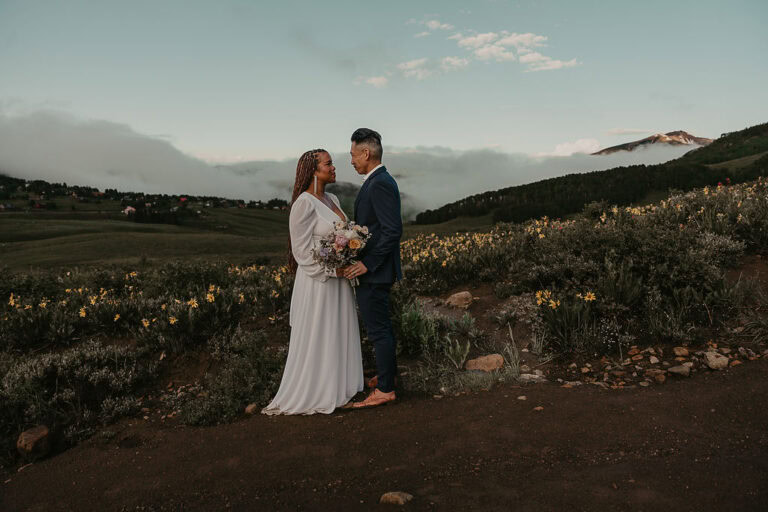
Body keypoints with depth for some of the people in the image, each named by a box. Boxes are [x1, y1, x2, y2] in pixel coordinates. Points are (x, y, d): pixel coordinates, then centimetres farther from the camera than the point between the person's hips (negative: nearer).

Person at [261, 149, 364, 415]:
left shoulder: (332, 199, 9)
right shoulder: (304, 204, -17)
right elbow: (302, 250, -17)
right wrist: (333, 269, -19)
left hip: (338, 279, 8)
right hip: (318, 281, -8)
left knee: (337, 335, 17)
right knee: (315, 339, 4)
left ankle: (334, 385, 32)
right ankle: (307, 394, 21)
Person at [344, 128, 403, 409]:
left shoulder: (380, 184, -19)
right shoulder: (381, 181, 12)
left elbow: (392, 230, -25)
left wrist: (367, 264, -23)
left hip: (372, 271, -10)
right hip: (374, 269, 10)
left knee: (378, 329, -1)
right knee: (381, 325, 21)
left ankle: (385, 390, 10)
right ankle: (387, 373, 36)